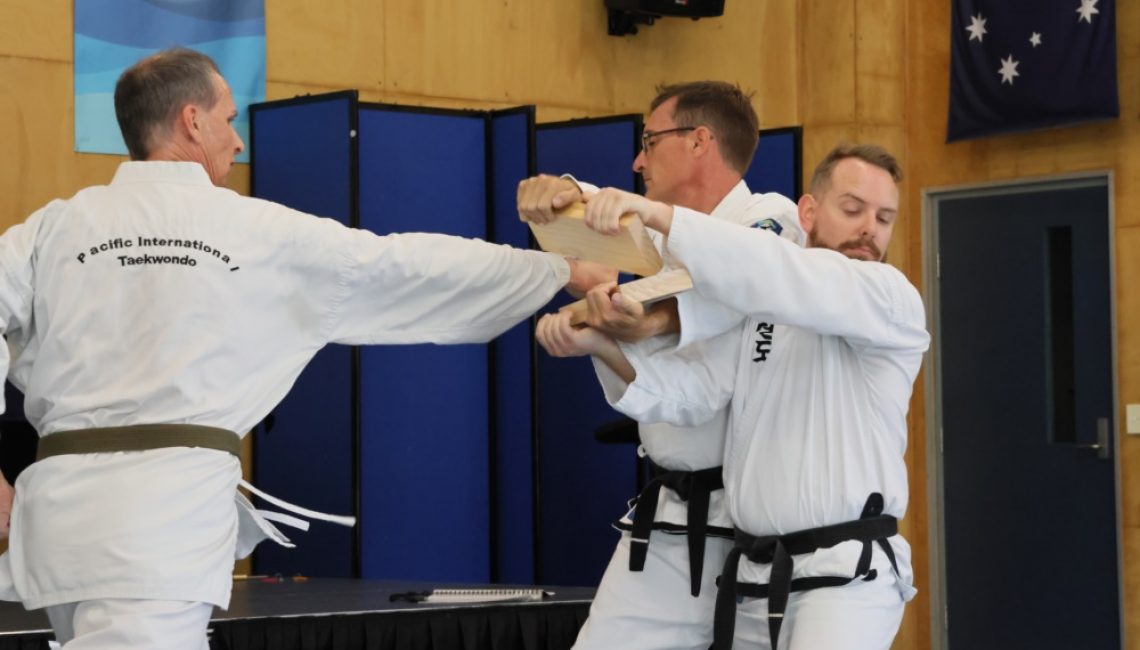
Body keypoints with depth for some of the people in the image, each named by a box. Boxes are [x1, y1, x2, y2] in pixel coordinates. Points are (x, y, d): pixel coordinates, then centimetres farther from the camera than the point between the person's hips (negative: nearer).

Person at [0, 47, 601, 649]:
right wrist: (565, 271, 22)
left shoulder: (54, 227, 8)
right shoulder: (261, 230, 4)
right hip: (168, 505, -4)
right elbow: (406, 267, 11)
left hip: (66, 500, 4)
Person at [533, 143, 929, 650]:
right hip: (755, 576, 6)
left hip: (847, 574, -6)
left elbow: (784, 277, -23)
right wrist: (599, 344, -19)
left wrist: (656, 214, -32)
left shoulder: (894, 301, -6)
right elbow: (684, 390, 0)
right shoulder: (757, 309, 12)